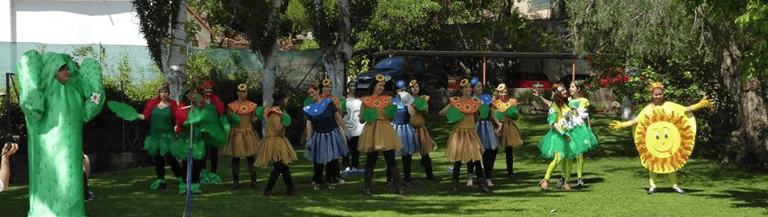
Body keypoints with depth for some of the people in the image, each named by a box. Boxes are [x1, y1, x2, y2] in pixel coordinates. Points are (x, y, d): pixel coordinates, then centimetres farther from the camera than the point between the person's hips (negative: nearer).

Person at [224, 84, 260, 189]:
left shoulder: (251, 105, 8)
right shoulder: (232, 105, 2)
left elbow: (252, 119, 13)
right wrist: (232, 115, -17)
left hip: (248, 132, 2)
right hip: (236, 133, -1)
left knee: (251, 157, -1)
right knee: (235, 157, 1)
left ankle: (253, 181, 4)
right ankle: (236, 181, 9)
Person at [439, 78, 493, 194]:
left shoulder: (476, 102, 9)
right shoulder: (455, 101, -1)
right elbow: (441, 112, 4)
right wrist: (451, 114, -12)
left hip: (472, 132, 3)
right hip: (459, 132, -3)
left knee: (477, 159, 0)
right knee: (458, 160, -2)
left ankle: (482, 184, 6)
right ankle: (455, 185, 9)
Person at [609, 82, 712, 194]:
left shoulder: (669, 106, 6)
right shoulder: (648, 109, 7)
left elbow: (685, 110, 3)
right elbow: (636, 120, 7)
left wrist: (700, 105, -7)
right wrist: (622, 125, 0)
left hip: (669, 137, 0)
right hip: (652, 138, 0)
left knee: (671, 161, 2)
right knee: (652, 161, 1)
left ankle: (675, 185, 10)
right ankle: (652, 185, 10)